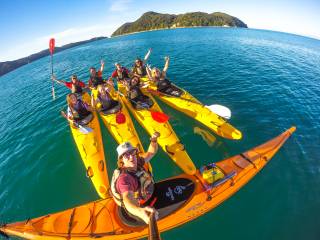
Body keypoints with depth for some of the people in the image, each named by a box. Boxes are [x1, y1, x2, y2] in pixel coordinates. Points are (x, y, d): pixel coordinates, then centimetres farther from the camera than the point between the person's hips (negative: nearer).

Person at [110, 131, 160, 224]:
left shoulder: (137, 162, -17)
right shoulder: (124, 178, -38)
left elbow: (151, 152, -7)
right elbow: (127, 200, -54)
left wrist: (154, 140, -25)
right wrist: (140, 212, -75)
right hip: (136, 207, -6)